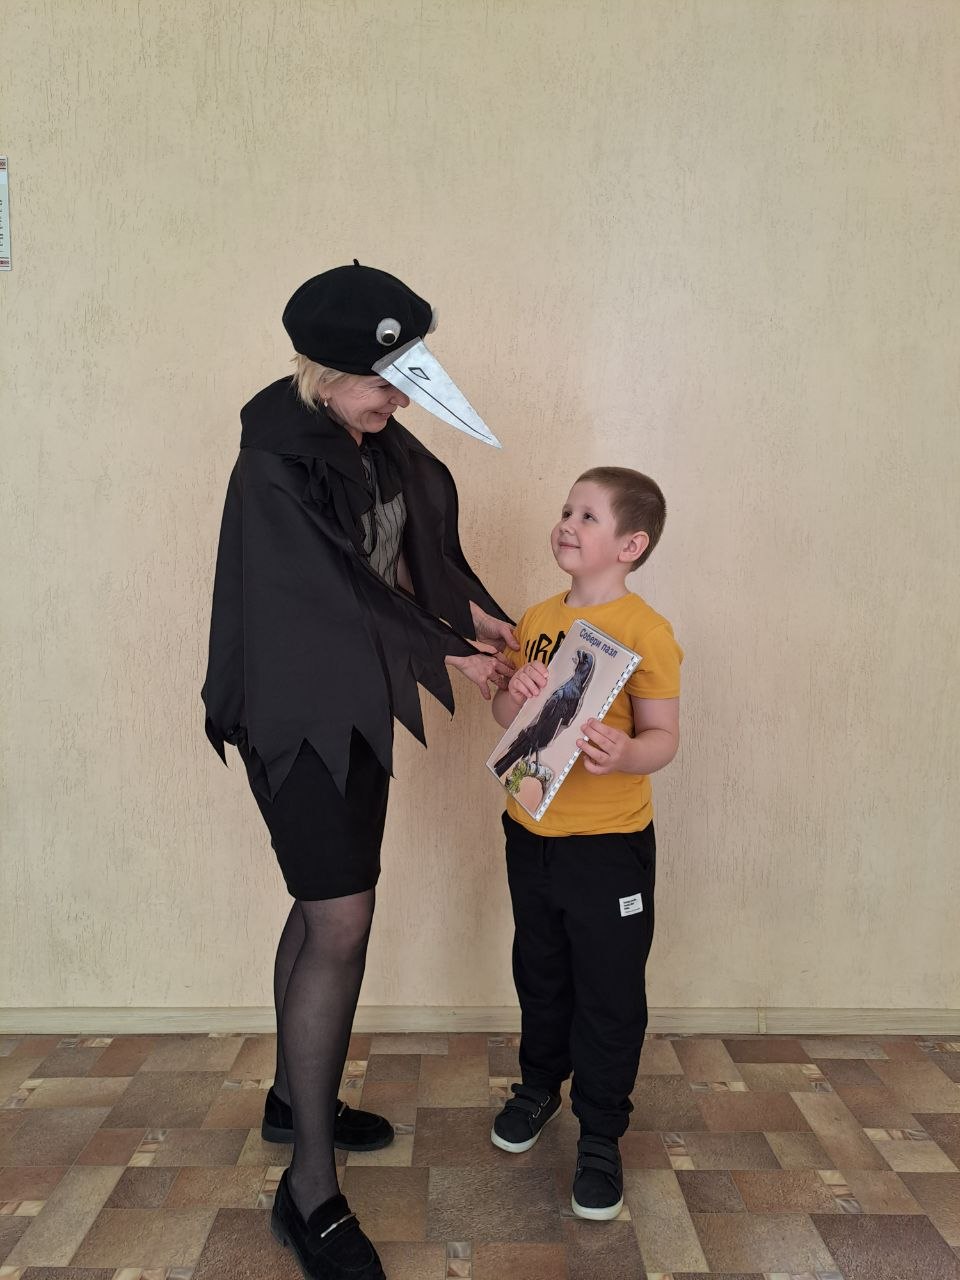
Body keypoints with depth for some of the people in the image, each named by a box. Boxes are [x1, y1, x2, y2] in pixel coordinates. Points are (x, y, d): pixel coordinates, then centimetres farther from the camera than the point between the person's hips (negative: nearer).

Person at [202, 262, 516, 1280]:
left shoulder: (379, 443, 4)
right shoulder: (274, 465, -21)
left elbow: (419, 544, 14)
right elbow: (340, 589, -20)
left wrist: (473, 610, -2)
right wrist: (449, 656, -11)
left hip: (356, 706, 8)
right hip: (297, 714, -8)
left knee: (323, 905, 17)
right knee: (342, 923, -8)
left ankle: (296, 1098, 36)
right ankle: (309, 1190, 6)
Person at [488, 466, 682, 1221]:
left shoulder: (645, 631, -15)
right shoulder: (537, 620, 4)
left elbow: (663, 738, -17)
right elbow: (505, 716, 10)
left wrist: (623, 753, -37)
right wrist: (515, 697, -12)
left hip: (609, 843, -5)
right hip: (530, 831, 6)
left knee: (609, 993, 8)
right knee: (539, 974, 22)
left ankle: (601, 1136, 27)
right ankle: (540, 1084, 45)